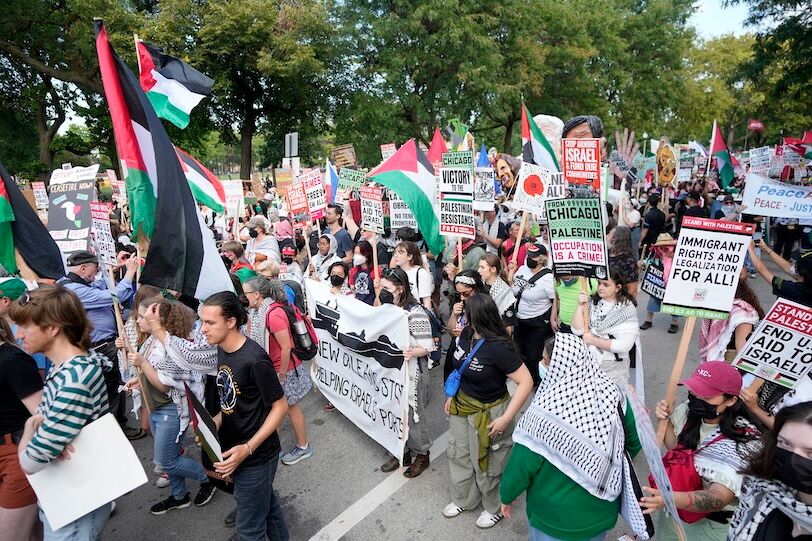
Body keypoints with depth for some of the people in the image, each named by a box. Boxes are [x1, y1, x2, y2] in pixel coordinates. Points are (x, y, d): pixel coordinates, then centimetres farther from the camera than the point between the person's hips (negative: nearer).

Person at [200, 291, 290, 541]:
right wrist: (215, 422, -4)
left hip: (255, 456, -7)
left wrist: (247, 449, -24)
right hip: (233, 448, 7)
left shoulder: (254, 359, -27)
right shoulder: (222, 350, 0)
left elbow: (280, 405, -19)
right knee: (267, 504, 27)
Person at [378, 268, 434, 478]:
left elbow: (427, 347, -20)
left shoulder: (415, 312, -21)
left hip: (411, 372, -7)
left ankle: (422, 455, 31)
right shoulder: (387, 308, 2)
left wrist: (411, 352, -38)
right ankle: (402, 452, 37)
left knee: (412, 413, 9)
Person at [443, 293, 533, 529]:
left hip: (487, 413, -7)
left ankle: (496, 508, 43)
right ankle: (463, 499, 49)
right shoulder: (465, 337, -9)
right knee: (459, 456, 23)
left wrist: (506, 418, -28)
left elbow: (526, 382, -29)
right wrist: (451, 396, 11)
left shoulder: (498, 347, -31)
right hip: (461, 406, 7)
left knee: (487, 464, 16)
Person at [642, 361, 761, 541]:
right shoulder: (689, 410, -14)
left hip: (713, 524, -5)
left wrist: (670, 498, -53)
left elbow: (718, 497, -37)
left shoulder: (743, 442, -29)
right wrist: (666, 420, -15)